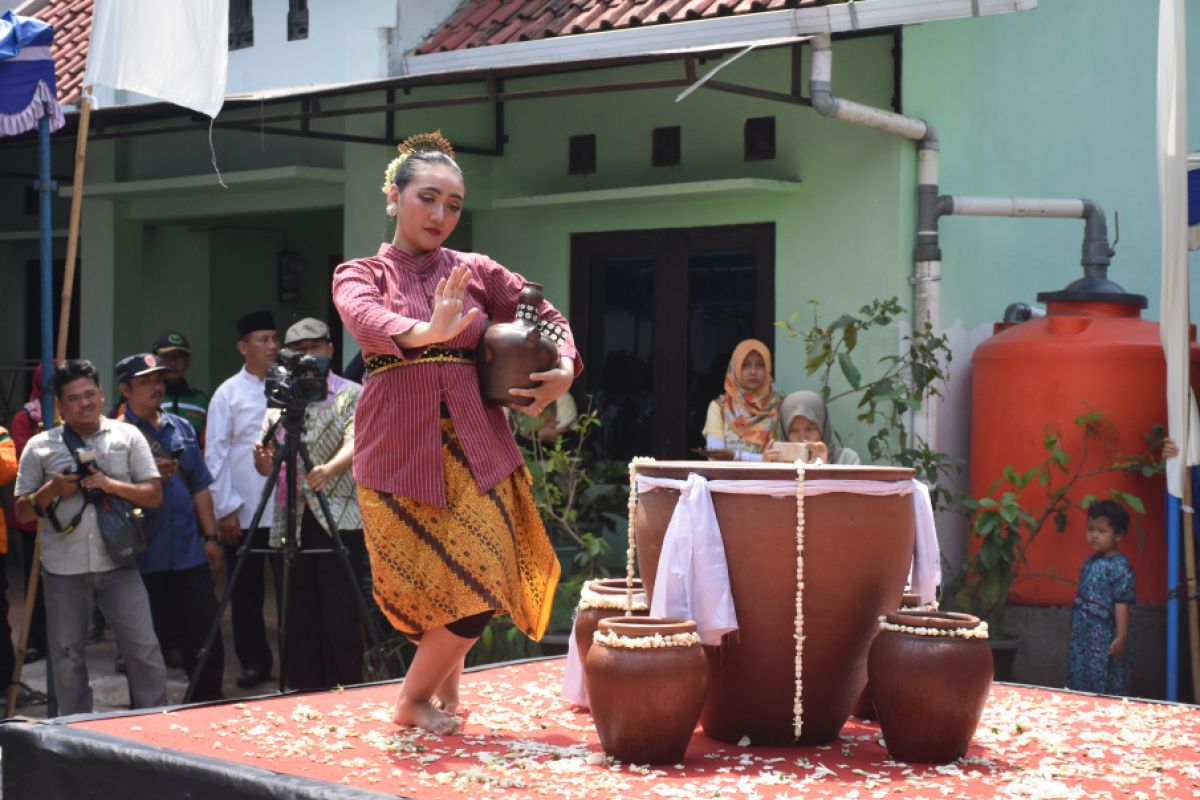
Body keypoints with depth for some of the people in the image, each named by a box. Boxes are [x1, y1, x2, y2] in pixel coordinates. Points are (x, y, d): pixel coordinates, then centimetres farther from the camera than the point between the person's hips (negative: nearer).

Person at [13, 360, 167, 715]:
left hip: (117, 562, -1)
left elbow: (154, 495, 3)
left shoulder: (127, 436, 6)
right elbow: (22, 512, 8)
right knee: (67, 656, 8)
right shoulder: (40, 446, 6)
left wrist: (112, 485, -12)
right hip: (63, 567, 1)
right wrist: (51, 490, -10)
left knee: (144, 648, -3)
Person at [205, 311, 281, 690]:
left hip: (288, 509, 1)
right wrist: (226, 509, -5)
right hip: (244, 512, -1)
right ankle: (254, 662, 18)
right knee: (247, 592, 7)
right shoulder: (228, 394, 1)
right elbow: (216, 454, 0)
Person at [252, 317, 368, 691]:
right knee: (298, 622, 5)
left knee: (342, 620, -6)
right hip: (291, 525, 4)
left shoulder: (352, 394, 3)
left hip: (339, 522, -4)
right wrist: (262, 458, -14)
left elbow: (354, 443, -14)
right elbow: (267, 467, 11)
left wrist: (329, 469, -36)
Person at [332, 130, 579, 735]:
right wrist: (428, 331, -39)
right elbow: (366, 317, -17)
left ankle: (419, 697, 15)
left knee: (477, 586, -7)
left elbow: (548, 317, 18)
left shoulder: (477, 272, 12)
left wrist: (564, 370, -4)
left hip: (475, 449, 2)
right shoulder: (360, 274, 5)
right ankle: (439, 693, 21)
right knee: (424, 589, -4)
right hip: (398, 451, -2)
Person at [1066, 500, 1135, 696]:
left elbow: (1122, 604, -18)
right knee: (1079, 683, 12)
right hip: (1082, 639, 8)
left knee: (1106, 691, -3)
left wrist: (1121, 637, -20)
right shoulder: (1090, 562, 11)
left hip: (1105, 642, -8)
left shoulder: (1120, 567, -14)